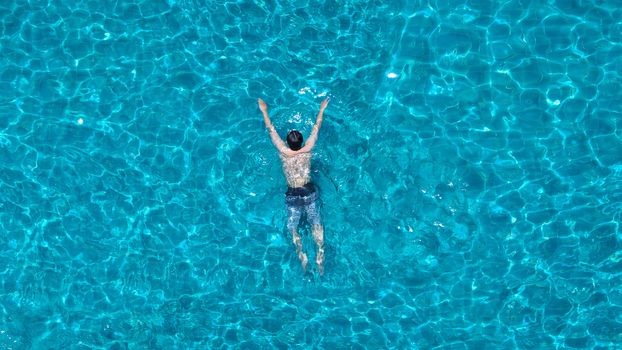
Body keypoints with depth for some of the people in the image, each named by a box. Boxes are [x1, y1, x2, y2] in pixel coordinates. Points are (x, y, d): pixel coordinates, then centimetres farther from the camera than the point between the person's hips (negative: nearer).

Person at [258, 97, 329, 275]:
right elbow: (316, 127, 4)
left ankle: (301, 255, -13)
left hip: (292, 195, -1)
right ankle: (320, 254, -5)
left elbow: (271, 130, -1)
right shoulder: (307, 150, -8)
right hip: (309, 192, 1)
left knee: (293, 228, 9)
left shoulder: (284, 152, -10)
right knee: (316, 223, 11)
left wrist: (264, 111, 8)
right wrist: (322, 109, 15)